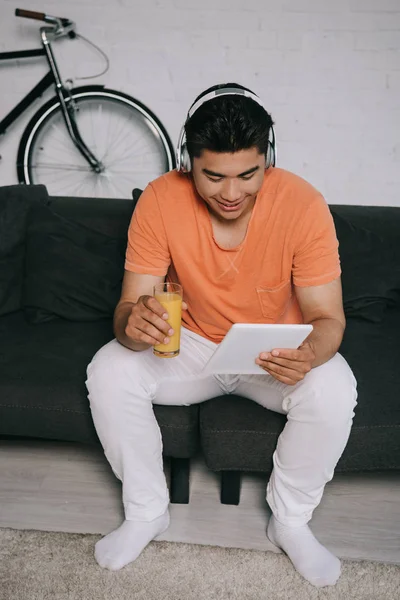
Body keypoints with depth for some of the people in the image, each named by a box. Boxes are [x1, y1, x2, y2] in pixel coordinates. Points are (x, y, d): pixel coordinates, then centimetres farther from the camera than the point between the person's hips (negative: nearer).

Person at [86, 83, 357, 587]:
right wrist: (134, 323, -45)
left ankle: (290, 522, -1)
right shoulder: (160, 201, -20)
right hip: (191, 344, 1)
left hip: (276, 354, 0)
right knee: (108, 374, -22)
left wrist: (309, 354, -44)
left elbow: (328, 318, -20)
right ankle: (147, 513, 2)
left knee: (333, 390, -29)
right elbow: (129, 307, -19)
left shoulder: (303, 204, -23)